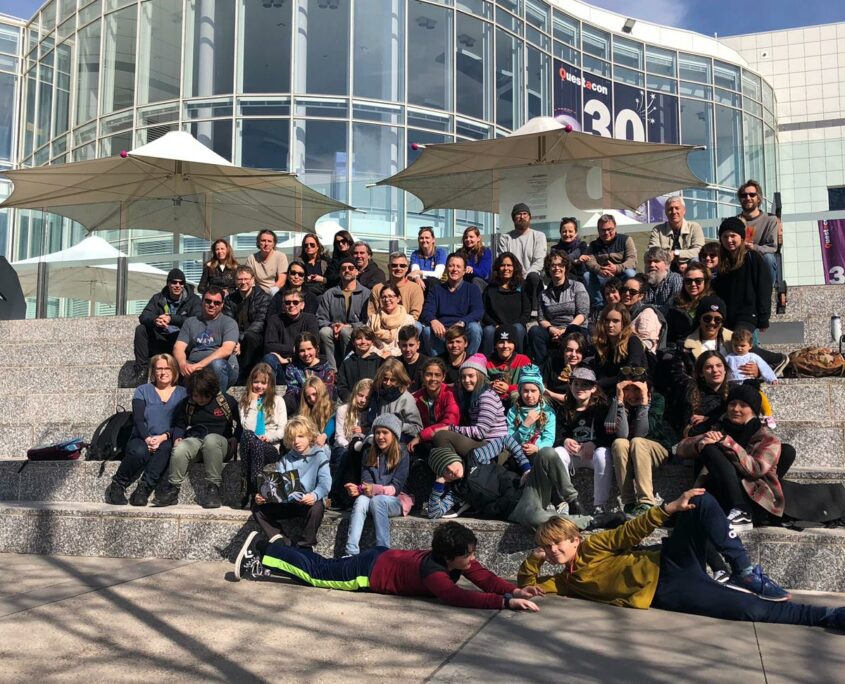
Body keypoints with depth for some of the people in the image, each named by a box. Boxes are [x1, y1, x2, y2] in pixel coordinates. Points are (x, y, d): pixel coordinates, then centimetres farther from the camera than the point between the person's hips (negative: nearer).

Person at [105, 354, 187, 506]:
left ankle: (144, 489, -32)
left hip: (166, 441, 0)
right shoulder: (143, 390, 13)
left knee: (165, 448, -36)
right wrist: (147, 438, -20)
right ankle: (118, 486, -15)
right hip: (141, 439, 0)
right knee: (140, 451, -35)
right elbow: (138, 419, -1)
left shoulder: (182, 393, 12)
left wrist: (164, 437, -19)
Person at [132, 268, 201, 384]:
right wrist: (155, 320, -29)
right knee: (141, 329, -16)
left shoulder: (193, 300, -1)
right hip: (159, 340, 3)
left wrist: (172, 319, -30)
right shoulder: (158, 298, 9)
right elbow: (143, 317, -3)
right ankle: (141, 367, -13)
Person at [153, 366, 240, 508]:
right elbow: (179, 426, 21)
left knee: (210, 439, -41)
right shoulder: (186, 403, 14)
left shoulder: (227, 401, 4)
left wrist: (235, 439, -6)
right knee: (179, 450, -35)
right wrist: (177, 438, 0)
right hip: (194, 441, 2)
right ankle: (172, 490, -18)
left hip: (220, 442, -2)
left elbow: (240, 424, 10)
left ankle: (213, 488, -33)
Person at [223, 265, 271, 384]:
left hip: (255, 338, -3)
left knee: (250, 338, -37)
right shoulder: (230, 299, 13)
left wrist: (241, 339, -25)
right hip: (237, 339, 3)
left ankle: (242, 379, -30)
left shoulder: (263, 297, 1)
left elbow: (260, 322, -12)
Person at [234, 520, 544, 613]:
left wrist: (516, 590, -30)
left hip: (383, 558, 7)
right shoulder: (433, 570, -37)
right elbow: (457, 597, -49)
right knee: (314, 573, 7)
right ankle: (254, 564, 21)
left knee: (321, 567, 21)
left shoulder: (461, 562, -13)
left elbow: (486, 579, -12)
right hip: (370, 571, -7)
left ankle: (265, 548, 34)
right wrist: (507, 602, -54)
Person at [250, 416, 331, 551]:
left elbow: (325, 483, -19)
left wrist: (315, 495, -41)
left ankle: (305, 547, -19)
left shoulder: (319, 456, -5)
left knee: (316, 508, -38)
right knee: (258, 507, -10)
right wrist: (262, 496, -18)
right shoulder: (285, 460, 11)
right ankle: (279, 540, -16)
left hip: (310, 503, -5)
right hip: (287, 503, 5)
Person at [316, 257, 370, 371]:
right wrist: (332, 325, -11)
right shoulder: (329, 294, 16)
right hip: (334, 333, 2)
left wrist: (347, 326, -15)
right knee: (324, 331, -29)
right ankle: (333, 371, -29)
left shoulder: (366, 294, 5)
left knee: (345, 332, -34)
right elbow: (320, 319, 10)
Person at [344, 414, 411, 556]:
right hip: (372, 498, 3)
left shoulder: (402, 454, -6)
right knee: (361, 500, -30)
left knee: (377, 500, -34)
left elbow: (396, 487, -13)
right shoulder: (370, 454, 7)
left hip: (395, 500, -3)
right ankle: (351, 553, -41)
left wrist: (375, 489, -31)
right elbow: (366, 481, -2)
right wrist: (358, 489, -25)